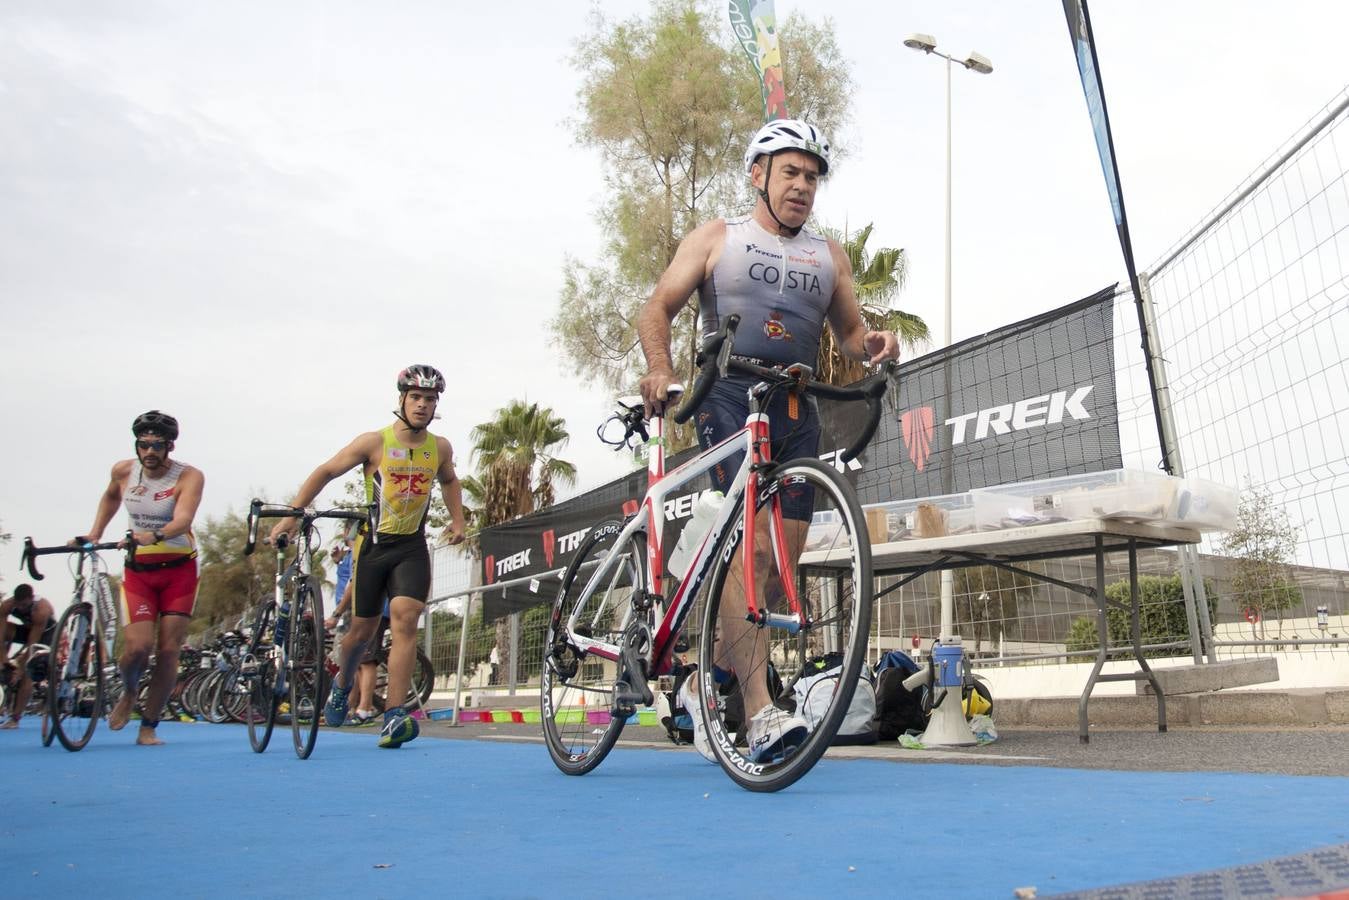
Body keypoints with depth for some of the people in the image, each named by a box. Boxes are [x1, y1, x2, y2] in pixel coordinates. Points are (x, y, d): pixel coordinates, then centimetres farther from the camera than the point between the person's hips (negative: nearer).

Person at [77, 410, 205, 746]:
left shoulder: (189, 476, -14)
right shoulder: (123, 471, -2)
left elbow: (183, 519, -32)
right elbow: (110, 497, 23)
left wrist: (155, 535, -50)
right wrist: (95, 533, 15)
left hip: (178, 570, -2)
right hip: (138, 570, 2)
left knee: (168, 649, -3)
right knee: (138, 646, -14)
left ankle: (148, 727, 11)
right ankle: (129, 693, 20)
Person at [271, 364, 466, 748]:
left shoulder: (440, 448, 2)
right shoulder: (375, 442, -9)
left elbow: (449, 480, 24)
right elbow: (325, 473, -2)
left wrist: (457, 520, 11)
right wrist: (291, 514, -8)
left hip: (413, 548, 1)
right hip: (374, 545, -1)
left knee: (405, 619, -19)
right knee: (363, 630, 8)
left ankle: (394, 717, -19)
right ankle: (341, 684, 42)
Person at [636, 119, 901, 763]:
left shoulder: (829, 256, 22)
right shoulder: (717, 238, 12)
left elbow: (848, 331, 21)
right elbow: (658, 308, 5)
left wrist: (872, 345, -4)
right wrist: (660, 368, -15)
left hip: (797, 409, 4)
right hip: (731, 397, -4)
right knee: (751, 541, -20)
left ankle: (707, 682, 18)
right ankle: (760, 710, -24)